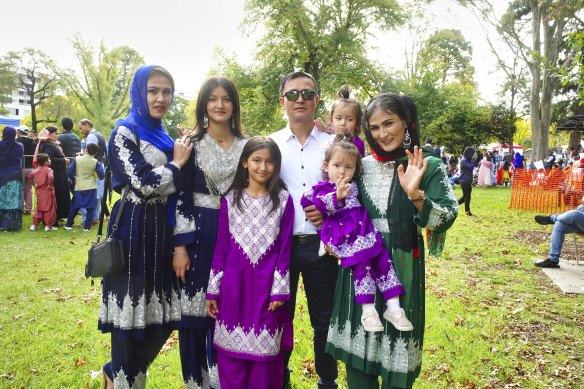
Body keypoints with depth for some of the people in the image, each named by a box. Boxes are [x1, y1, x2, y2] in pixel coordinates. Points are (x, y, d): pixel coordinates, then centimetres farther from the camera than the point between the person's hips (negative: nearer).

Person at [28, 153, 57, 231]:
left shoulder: (36, 170, 7)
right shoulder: (48, 170, -14)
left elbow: (30, 176, 18)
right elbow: (51, 177, -33)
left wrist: (34, 184, 21)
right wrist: (50, 185, -19)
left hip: (39, 192, 7)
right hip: (48, 192, -7)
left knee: (39, 209, 17)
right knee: (49, 209, 3)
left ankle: (34, 225, 17)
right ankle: (48, 226, 5)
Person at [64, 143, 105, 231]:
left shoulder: (77, 159, -4)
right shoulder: (96, 162, -7)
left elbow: (69, 172, -4)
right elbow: (102, 175, -11)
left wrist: (73, 180, 14)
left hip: (79, 187, 2)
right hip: (91, 188, -2)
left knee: (74, 206, 14)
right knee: (90, 208, 6)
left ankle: (69, 224, 20)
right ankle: (87, 226, 5)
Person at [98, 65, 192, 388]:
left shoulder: (163, 137, 16)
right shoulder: (125, 132, -7)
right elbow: (142, 183, -20)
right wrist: (176, 163, -5)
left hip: (161, 231, 8)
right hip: (134, 233, -7)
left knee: (163, 315, 12)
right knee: (132, 313, 1)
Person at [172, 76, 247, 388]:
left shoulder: (247, 146, 7)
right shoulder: (192, 144, -2)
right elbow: (181, 198, -5)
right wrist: (180, 247, -11)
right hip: (199, 236, -2)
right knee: (197, 311, 3)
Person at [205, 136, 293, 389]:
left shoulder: (283, 200, 0)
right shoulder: (230, 200, 2)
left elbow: (285, 247, -1)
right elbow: (221, 247, 4)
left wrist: (279, 290, -6)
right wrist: (213, 290, 2)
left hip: (268, 285, -1)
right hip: (234, 285, 1)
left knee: (265, 350, 6)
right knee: (232, 349, 9)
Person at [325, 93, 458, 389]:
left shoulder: (429, 166, -5)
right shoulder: (363, 165, 5)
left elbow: (445, 219, -13)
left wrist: (416, 195, -28)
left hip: (401, 268, -3)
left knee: (395, 356, 5)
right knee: (357, 346, 12)